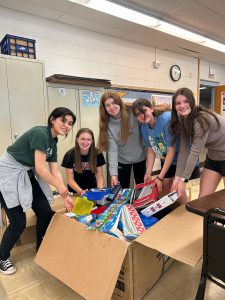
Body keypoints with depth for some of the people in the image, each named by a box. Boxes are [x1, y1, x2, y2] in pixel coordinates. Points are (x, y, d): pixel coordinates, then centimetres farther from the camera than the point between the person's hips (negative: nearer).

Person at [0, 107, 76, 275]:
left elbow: (55, 171, 4)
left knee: (46, 213, 5)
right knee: (19, 222, -3)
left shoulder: (53, 142, 5)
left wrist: (65, 196, -1)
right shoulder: (40, 133, -23)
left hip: (27, 175, 8)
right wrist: (60, 187, -13)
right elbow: (40, 168, -25)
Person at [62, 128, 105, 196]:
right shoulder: (69, 155, -13)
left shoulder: (98, 154, -8)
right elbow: (70, 179, -11)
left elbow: (100, 176, -4)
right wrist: (81, 192, -25)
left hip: (92, 190, 1)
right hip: (75, 192, -1)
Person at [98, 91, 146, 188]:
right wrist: (113, 173, -27)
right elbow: (112, 150, -20)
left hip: (140, 158, 0)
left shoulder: (133, 114, -17)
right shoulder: (107, 125, -14)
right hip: (122, 161, 0)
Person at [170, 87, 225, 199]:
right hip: (213, 157, 7)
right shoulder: (182, 121, -4)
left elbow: (195, 151, -29)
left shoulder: (202, 119, -28)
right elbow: (183, 150, -9)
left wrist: (184, 179, -27)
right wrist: (178, 177, -15)